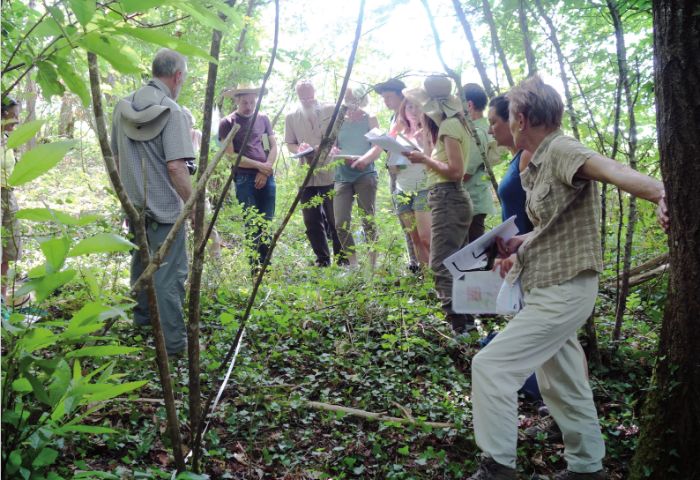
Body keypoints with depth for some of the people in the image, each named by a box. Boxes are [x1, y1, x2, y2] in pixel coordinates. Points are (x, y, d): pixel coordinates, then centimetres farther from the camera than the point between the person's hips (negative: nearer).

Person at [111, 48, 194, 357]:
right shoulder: (171, 111, -17)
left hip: (133, 205, 8)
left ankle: (142, 316, 41)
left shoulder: (123, 107, 6)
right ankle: (173, 342, 3)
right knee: (170, 273, -1)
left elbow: (116, 158, 14)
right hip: (164, 208, -7)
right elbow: (176, 166, -23)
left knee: (141, 262, 24)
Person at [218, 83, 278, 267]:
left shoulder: (263, 119, 13)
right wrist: (259, 165, -9)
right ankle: (255, 267, 0)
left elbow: (273, 147, 11)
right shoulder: (227, 123, 0)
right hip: (244, 178, -4)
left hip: (267, 177, 4)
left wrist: (265, 171, -5)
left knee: (266, 224, 5)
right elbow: (231, 155, -6)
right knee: (252, 224, -5)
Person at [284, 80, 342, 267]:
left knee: (334, 219, 0)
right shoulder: (291, 117, 14)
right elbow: (289, 144, 11)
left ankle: (341, 260, 11)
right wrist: (300, 150, -11)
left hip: (330, 173, -3)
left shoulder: (331, 111, 7)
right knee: (312, 221, 3)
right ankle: (322, 260, 13)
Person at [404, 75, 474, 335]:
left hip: (448, 199, -11)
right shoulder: (450, 124, 16)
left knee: (442, 264, -11)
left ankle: (459, 326, -11)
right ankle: (467, 320, 21)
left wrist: (424, 159, -11)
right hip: (452, 199, 11)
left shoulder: (449, 125, -12)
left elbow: (456, 171, -18)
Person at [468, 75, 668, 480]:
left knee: (491, 366, -10)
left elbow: (609, 169, -38)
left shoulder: (562, 150, -17)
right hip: (551, 289, 10)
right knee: (561, 383, 19)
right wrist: (520, 247, 9)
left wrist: (660, 193, -55)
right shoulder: (538, 164, 11)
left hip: (563, 292, -10)